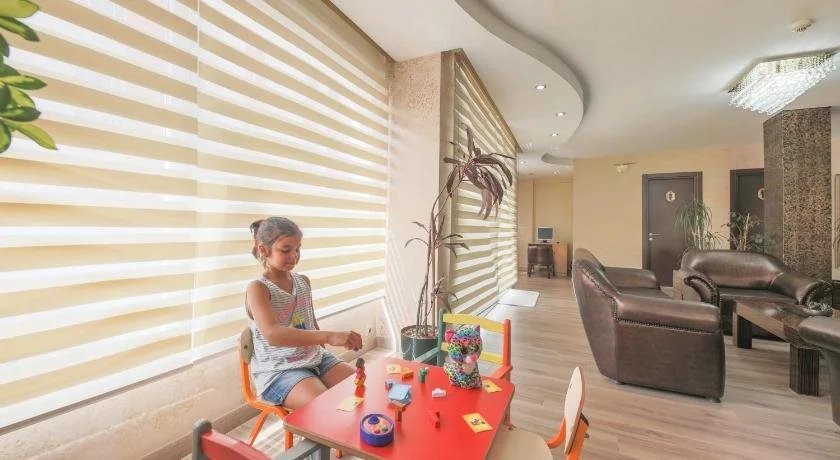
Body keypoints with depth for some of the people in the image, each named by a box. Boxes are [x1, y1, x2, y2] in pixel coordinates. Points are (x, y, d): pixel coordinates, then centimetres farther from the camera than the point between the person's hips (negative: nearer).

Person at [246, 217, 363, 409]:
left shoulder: (303, 281, 7)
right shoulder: (257, 289, -13)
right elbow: (272, 334, -31)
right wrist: (329, 336, -40)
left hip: (315, 358, 6)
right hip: (278, 371, -6)